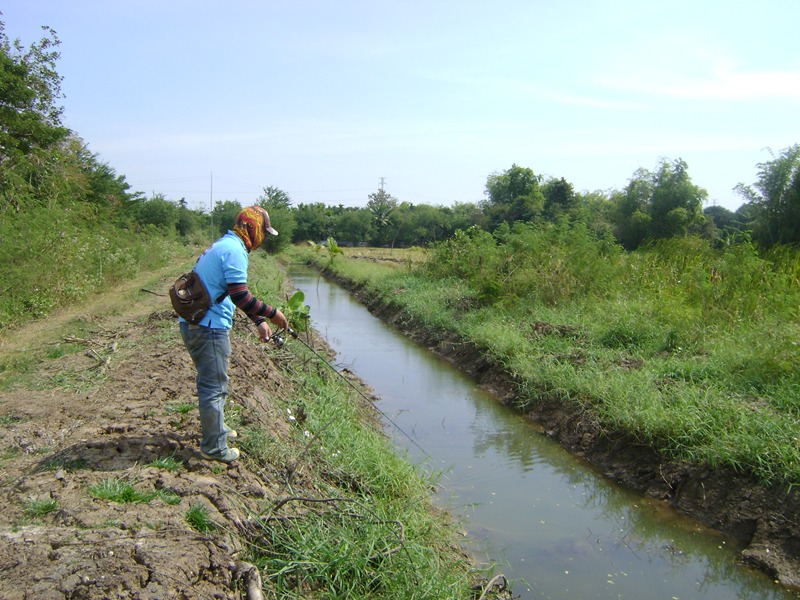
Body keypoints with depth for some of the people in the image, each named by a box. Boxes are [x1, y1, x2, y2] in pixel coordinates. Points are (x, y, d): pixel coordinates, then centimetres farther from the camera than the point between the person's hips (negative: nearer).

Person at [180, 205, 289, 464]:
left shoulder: (223, 245, 18)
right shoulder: (234, 251, -15)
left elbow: (238, 294, 22)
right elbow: (240, 296, -23)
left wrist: (259, 321, 17)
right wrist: (271, 313, -13)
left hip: (193, 324, 11)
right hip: (208, 327, -11)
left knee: (211, 380, 24)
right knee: (215, 385, -1)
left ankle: (216, 428, 41)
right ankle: (214, 448, 9)